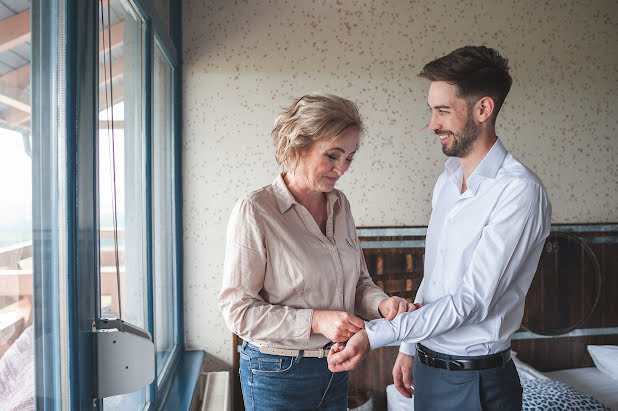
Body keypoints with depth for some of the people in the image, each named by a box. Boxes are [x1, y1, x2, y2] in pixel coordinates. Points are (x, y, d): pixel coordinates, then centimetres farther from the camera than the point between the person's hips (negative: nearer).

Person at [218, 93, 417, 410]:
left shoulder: (340, 205, 2)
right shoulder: (254, 212, -18)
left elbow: (358, 279, 10)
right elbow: (237, 309, -18)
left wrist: (381, 303, -12)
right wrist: (316, 321, -26)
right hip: (278, 373, -6)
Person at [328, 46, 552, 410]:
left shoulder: (520, 191, -20)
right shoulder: (448, 181, 6)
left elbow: (472, 301, -23)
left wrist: (374, 335, -25)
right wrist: (409, 347, 13)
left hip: (475, 381, -6)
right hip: (428, 368, 7)